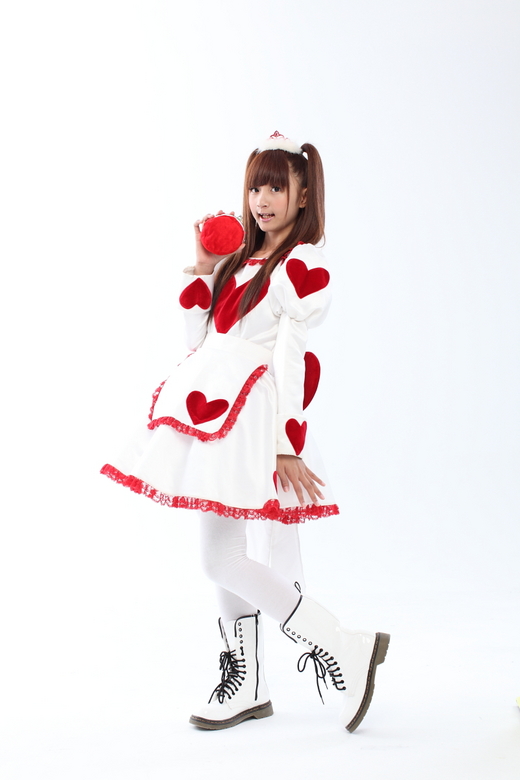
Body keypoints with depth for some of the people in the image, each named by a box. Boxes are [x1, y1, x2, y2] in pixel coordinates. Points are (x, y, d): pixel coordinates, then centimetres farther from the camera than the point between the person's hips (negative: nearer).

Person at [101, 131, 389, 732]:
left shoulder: (302, 265, -8)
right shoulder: (242, 260, 17)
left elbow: (293, 360, -15)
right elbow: (201, 336, 18)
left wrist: (287, 445, -18)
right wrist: (202, 269, 12)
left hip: (248, 417, -9)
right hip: (211, 412, 9)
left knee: (222, 559, -13)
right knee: (222, 552, 10)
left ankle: (346, 650, -7)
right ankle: (246, 685, 21)